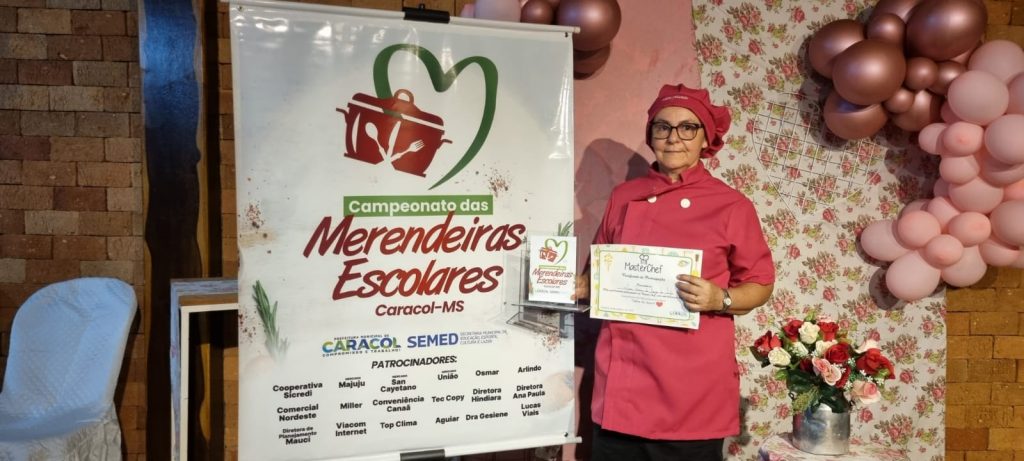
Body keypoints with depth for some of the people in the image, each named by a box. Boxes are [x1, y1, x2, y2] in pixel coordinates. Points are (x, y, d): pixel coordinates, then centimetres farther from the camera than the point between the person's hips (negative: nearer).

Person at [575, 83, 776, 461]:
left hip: (693, 385, -2)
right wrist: (578, 286, -3)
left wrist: (719, 299, -15)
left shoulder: (731, 206, -2)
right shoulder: (624, 197, 7)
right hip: (622, 378, 3)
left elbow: (760, 285, 3)